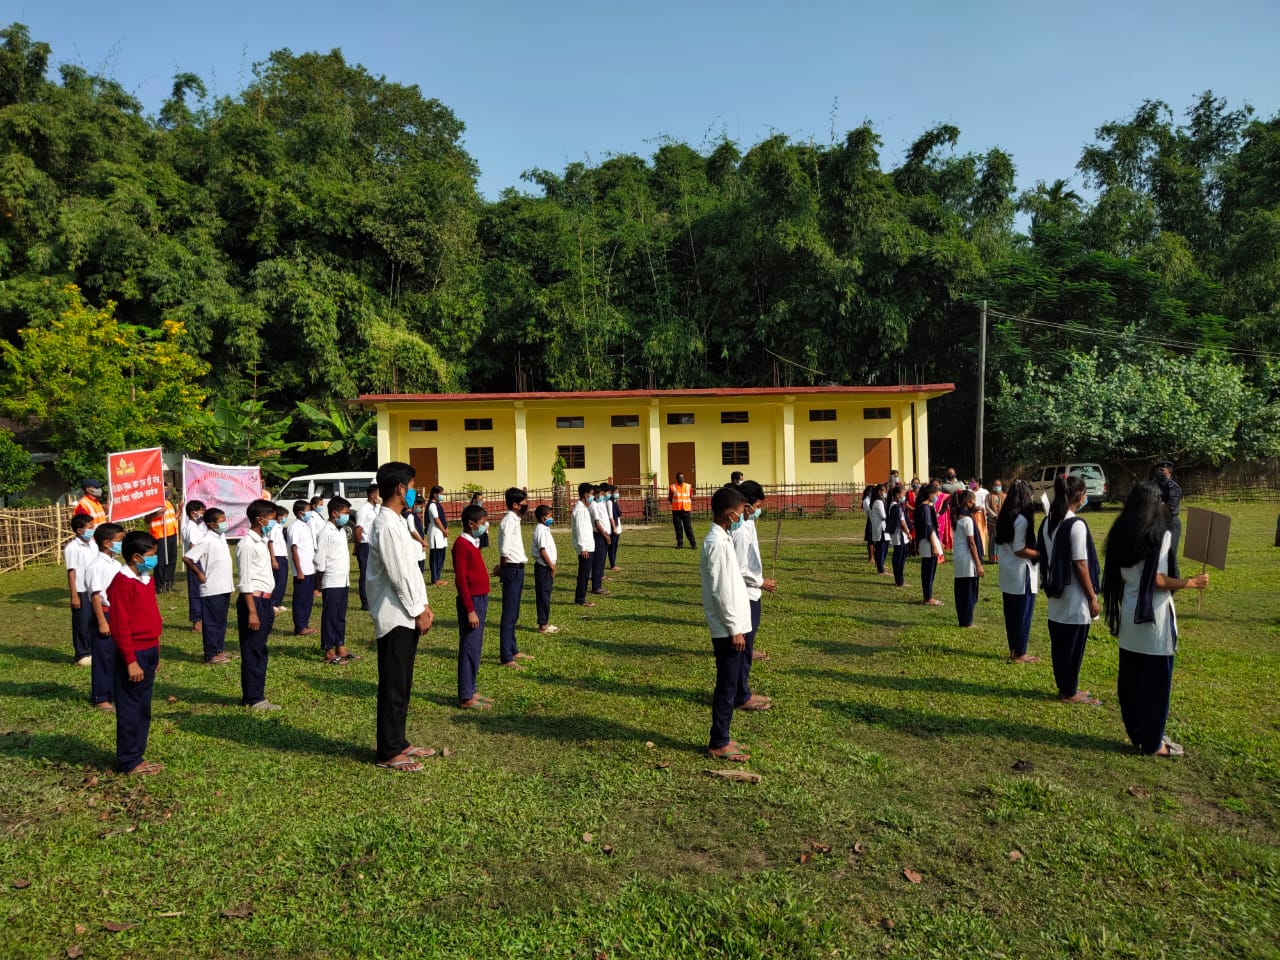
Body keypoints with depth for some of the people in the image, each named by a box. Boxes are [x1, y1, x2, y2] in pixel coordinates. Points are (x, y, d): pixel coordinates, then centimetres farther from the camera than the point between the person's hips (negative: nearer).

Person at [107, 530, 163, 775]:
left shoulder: (146, 579, 10)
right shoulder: (122, 583, -17)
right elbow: (119, 627, -18)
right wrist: (131, 661, -19)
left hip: (149, 652, 9)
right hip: (134, 654, -9)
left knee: (143, 709, 15)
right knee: (130, 709, 3)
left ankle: (137, 755, 26)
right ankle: (130, 761, 13)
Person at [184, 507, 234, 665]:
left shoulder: (221, 537, 9)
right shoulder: (206, 540, -16)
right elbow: (186, 558, -20)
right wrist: (199, 574, -11)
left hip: (224, 588, 8)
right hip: (212, 590, -8)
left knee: (221, 621, 16)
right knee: (211, 622, 1)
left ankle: (220, 650, 26)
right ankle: (211, 655, 9)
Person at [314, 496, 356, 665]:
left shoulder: (341, 531, 14)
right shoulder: (326, 533, -13)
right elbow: (320, 562, -13)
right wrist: (318, 585, -11)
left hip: (343, 581, 8)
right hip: (331, 583, -8)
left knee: (341, 616, 13)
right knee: (330, 617, -1)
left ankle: (341, 648, 20)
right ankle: (329, 653, 6)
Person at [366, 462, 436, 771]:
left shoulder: (396, 522, 13)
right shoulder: (387, 526, -19)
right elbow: (398, 575, -20)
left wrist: (423, 605, 14)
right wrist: (419, 611, -13)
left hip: (406, 615, 10)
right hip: (396, 617, -10)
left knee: (402, 684, 16)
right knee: (393, 686, 0)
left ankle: (398, 743, 26)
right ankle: (388, 752, 10)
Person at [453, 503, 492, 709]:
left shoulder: (473, 543, 13)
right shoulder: (462, 544, -15)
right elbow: (461, 579, -18)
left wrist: (481, 603, 16)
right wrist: (470, 610, -20)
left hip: (480, 599, 9)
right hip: (471, 601, -9)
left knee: (476, 648, 13)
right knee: (470, 648, -4)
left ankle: (470, 691, 22)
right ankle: (465, 697, 3)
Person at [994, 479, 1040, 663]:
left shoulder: (1005, 517, 8)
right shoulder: (1022, 520, -18)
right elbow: (1019, 550, -21)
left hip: (1007, 574, 9)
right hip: (1022, 574, -8)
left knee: (1011, 613, 15)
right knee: (1023, 615, 2)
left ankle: (1014, 649, 24)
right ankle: (1020, 654, 10)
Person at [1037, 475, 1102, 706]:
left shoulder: (1047, 522, 5)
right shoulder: (1076, 524, -18)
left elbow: (1043, 555, 9)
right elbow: (1080, 565, -18)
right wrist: (1092, 597, -11)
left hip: (1057, 596, 8)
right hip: (1075, 599, -8)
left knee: (1059, 644, 14)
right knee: (1073, 646, 5)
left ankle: (1065, 687, 26)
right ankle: (1069, 692, 15)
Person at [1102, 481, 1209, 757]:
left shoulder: (1121, 534, 6)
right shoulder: (1160, 534, -13)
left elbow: (1119, 578, 9)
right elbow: (1158, 580, -17)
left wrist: (1124, 606, 17)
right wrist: (1191, 583, -4)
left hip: (1129, 615, 7)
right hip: (1153, 616, -7)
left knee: (1130, 679, 13)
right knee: (1156, 681, 4)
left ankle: (1136, 734, 24)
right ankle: (1152, 742, 12)